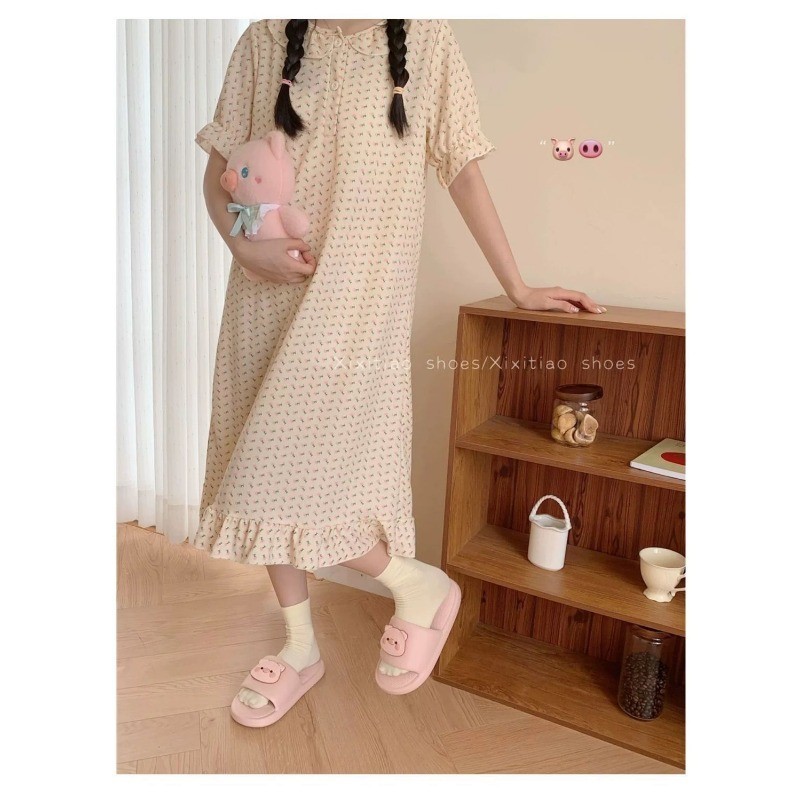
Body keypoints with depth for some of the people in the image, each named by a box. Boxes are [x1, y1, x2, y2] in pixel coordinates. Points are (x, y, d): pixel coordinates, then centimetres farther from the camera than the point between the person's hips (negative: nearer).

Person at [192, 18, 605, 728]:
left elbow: (464, 171, 5)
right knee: (268, 472, 7)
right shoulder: (266, 40, 10)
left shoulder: (426, 39, 5)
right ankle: (300, 648, 27)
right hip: (270, 294, 4)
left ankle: (420, 586, 14)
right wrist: (243, 244, -11)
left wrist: (518, 288, 5)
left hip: (360, 297, -4)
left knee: (293, 468, -11)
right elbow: (219, 167, 9)